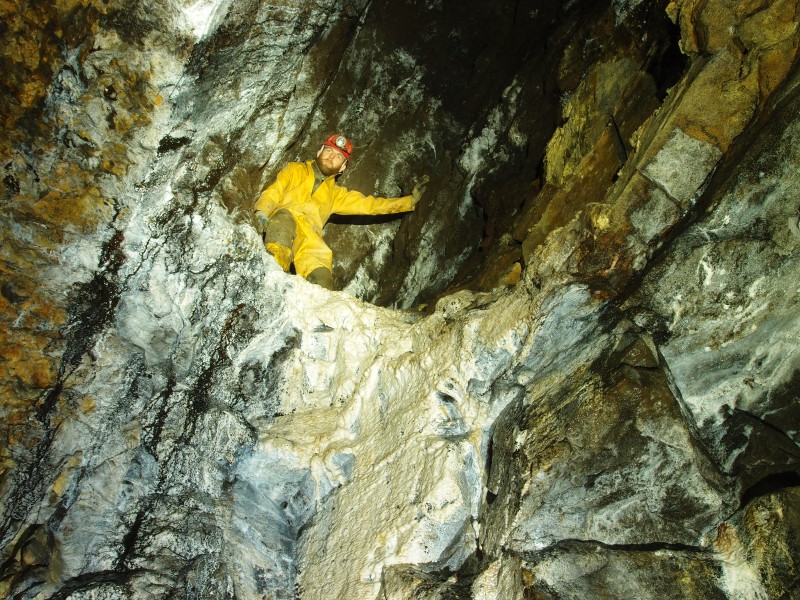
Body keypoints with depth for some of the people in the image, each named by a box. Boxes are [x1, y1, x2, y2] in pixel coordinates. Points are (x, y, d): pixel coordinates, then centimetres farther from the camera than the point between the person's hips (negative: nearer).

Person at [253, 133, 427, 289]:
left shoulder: (335, 194, 33)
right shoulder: (295, 170, 27)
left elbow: (370, 204, 32)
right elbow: (273, 191, 12)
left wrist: (411, 200, 30)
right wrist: (261, 212, -10)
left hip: (309, 240, 3)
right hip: (279, 224, -3)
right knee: (284, 217, -40)